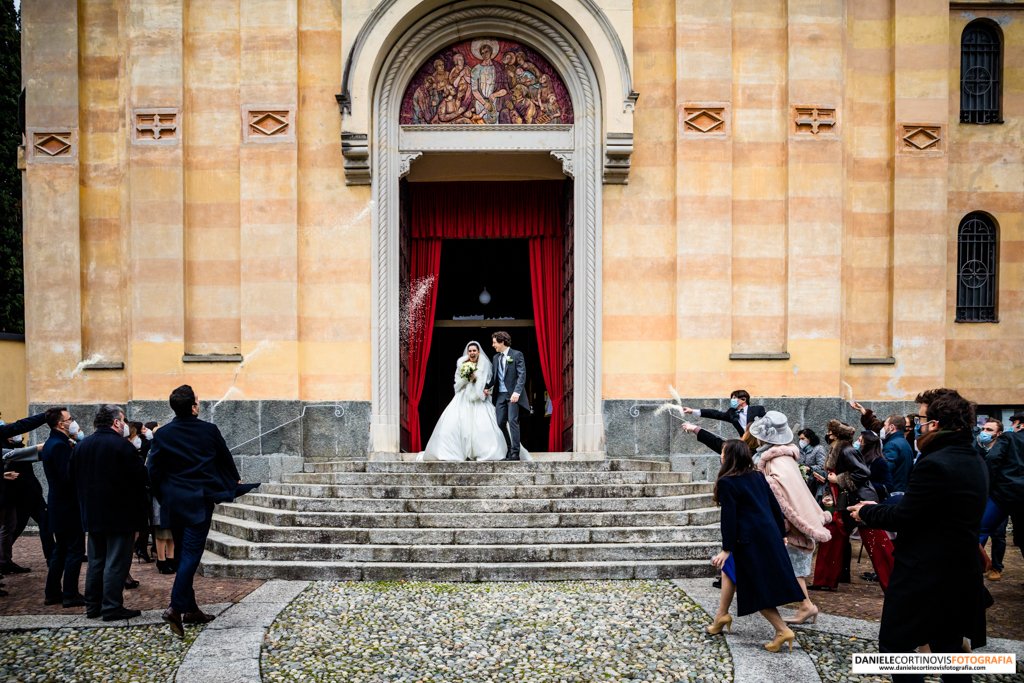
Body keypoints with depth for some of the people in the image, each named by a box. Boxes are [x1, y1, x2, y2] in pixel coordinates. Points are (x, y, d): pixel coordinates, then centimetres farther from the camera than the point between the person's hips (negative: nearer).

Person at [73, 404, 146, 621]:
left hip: (91, 514, 7)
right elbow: (139, 477, -16)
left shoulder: (81, 446, 6)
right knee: (116, 562, -1)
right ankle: (112, 608, 0)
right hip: (119, 514, -7)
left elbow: (74, 478, 12)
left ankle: (92, 605, 19)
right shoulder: (122, 445, -15)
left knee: (96, 561, 15)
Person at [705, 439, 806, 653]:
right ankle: (722, 616, 26)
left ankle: (782, 630, -1)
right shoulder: (757, 476, 10)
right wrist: (780, 535, 21)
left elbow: (729, 517, -14)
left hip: (750, 542, -8)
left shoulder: (726, 482, -10)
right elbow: (774, 506, 12)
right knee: (729, 568, 21)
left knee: (756, 588, 4)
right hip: (770, 537, 8)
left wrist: (727, 549, -10)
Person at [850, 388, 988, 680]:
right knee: (947, 644, 18)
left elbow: (901, 517, -19)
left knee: (894, 642, 2)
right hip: (959, 571, 9)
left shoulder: (935, 465, -23)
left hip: (925, 574, -9)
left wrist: (866, 512, -2)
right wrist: (879, 508, 10)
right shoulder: (974, 462, 6)